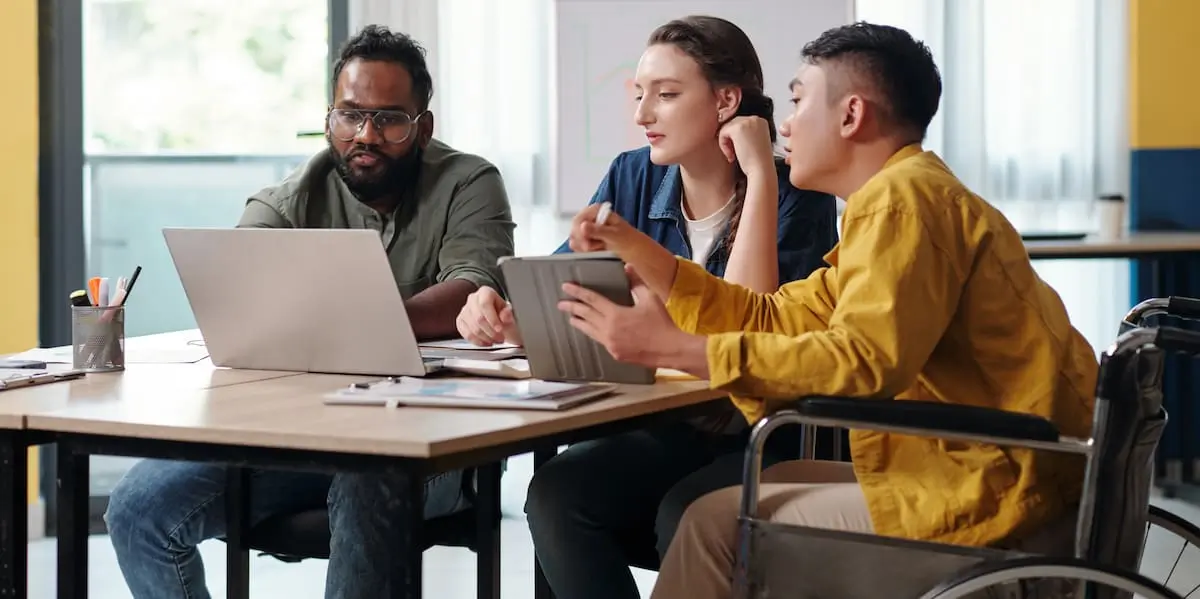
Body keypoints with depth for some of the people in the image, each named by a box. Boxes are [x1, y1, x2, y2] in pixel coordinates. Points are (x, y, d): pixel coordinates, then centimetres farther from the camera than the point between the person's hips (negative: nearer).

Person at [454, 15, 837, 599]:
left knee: (684, 516, -34)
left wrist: (759, 176, -23)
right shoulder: (633, 178, 6)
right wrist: (500, 314, -20)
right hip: (660, 431, 4)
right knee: (555, 493, -25)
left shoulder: (793, 196, -9)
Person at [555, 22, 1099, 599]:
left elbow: (860, 362, -27)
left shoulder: (900, 199, -13)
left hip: (990, 498, -10)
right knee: (752, 490, 18)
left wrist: (670, 348, -23)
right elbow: (771, 319, 18)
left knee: (719, 523, -2)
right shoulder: (906, 196, 19)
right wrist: (634, 247, 13)